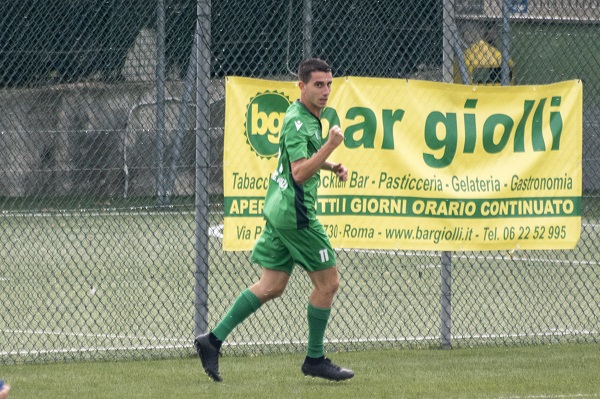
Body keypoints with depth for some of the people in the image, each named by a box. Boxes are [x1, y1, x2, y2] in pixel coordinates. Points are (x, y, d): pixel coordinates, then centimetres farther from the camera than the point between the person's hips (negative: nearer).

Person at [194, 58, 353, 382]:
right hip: (295, 212, -10)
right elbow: (300, 172, -27)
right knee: (327, 282, 0)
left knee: (271, 286, 10)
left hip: (279, 210, 10)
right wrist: (331, 145, -29)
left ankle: (213, 340, 6)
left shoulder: (308, 116, 14)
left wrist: (332, 167, 18)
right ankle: (315, 360, 9)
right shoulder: (298, 121, -17)